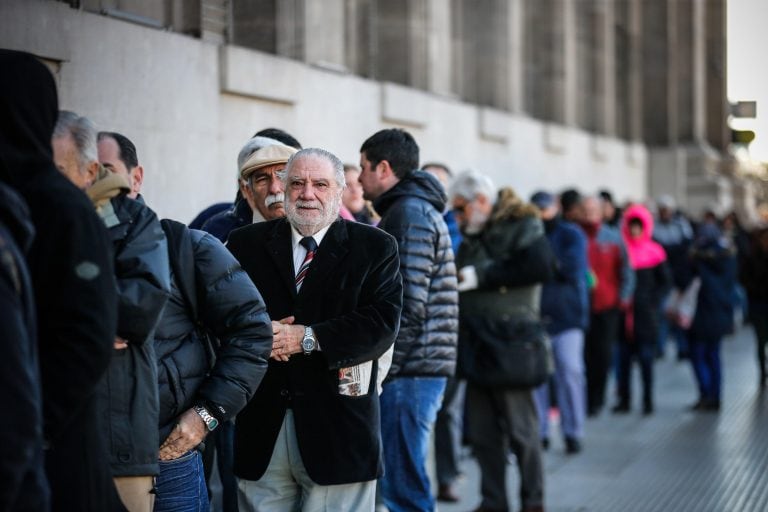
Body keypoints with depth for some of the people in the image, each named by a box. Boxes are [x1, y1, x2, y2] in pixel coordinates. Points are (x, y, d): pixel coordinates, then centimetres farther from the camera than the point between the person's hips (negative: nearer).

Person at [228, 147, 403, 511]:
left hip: (337, 428, -2)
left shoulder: (375, 247, 3)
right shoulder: (247, 243, 10)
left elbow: (383, 323, -8)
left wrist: (309, 338, -16)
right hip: (262, 428, 2)